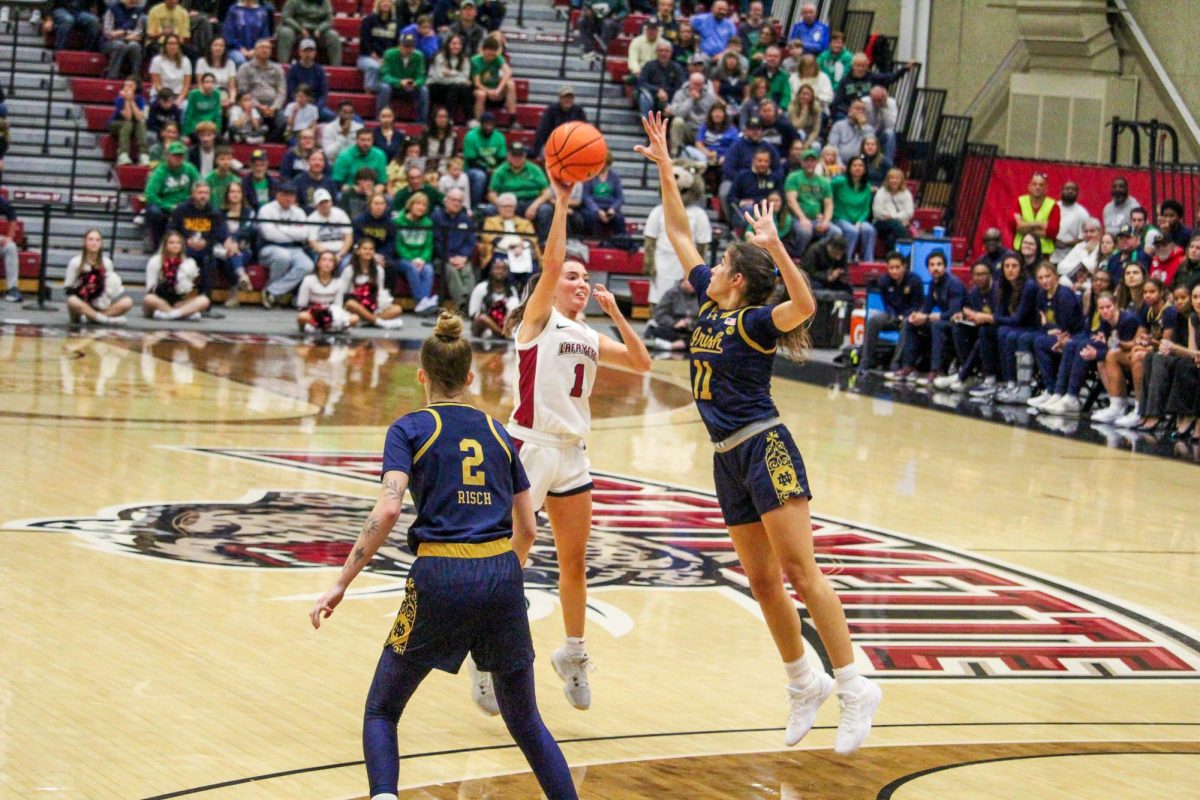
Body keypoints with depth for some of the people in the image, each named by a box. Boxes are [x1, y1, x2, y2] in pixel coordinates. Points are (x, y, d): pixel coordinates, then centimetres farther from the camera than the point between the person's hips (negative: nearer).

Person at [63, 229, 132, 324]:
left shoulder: (106, 263, 2)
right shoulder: (75, 262, -3)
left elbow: (109, 288, 10)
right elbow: (68, 287, -2)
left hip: (99, 305, 3)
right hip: (81, 302, -3)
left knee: (127, 302, -20)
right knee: (73, 301, -39)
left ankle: (92, 316, -24)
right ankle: (105, 319, -32)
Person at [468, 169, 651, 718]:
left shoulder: (589, 338, 14)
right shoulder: (538, 320, -4)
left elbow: (641, 363, 8)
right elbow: (550, 263, -19)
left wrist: (614, 312, 1)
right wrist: (561, 203, -22)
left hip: (572, 454, 7)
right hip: (530, 447, -6)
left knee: (574, 560, 12)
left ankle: (573, 653, 26)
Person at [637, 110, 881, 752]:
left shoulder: (754, 321, -9)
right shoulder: (709, 304, 12)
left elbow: (804, 305, -30)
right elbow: (678, 232, 18)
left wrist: (774, 245, -37)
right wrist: (664, 167, 15)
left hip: (764, 447, -8)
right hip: (728, 458, 8)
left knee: (798, 570, -14)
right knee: (761, 580, 9)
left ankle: (852, 687, -16)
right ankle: (803, 683, 20)